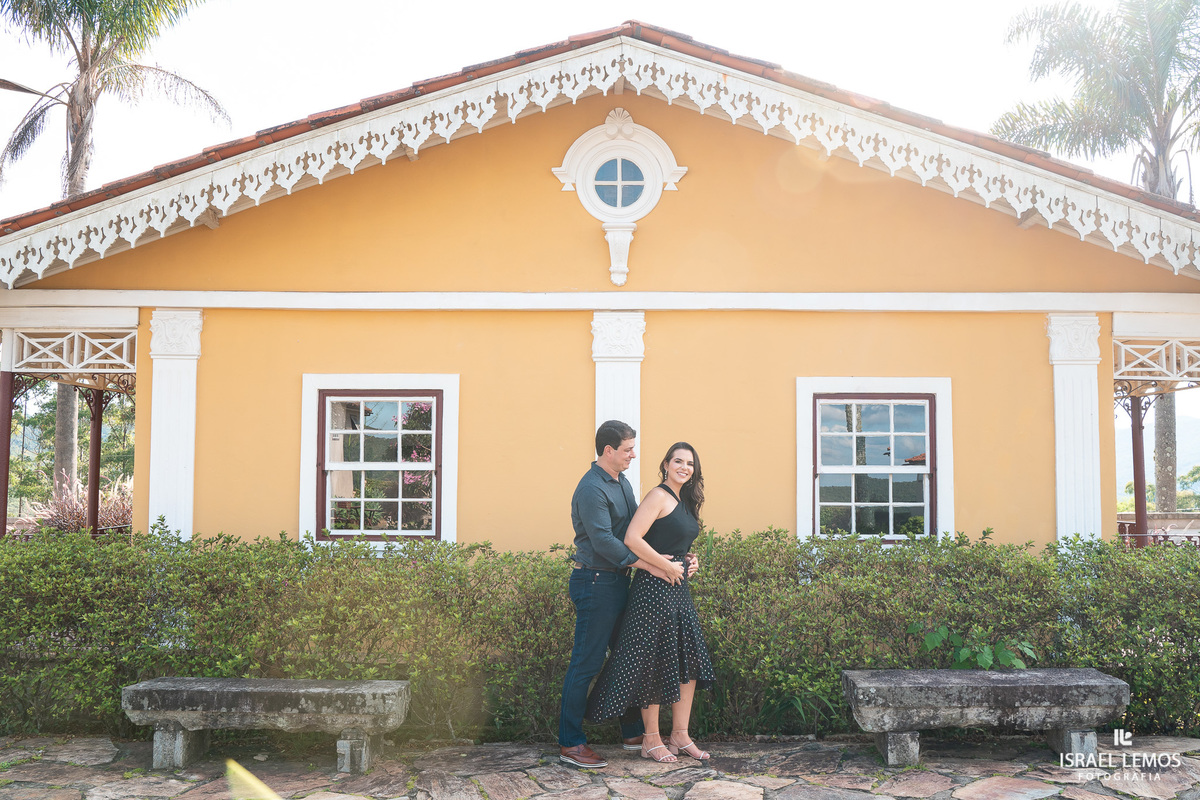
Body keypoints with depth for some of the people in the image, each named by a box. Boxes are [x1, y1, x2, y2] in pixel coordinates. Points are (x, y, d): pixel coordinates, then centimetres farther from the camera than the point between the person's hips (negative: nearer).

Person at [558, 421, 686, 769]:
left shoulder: (622, 482, 14)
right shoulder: (591, 489, -17)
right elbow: (604, 541, -23)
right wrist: (649, 566, -21)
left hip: (618, 582, 10)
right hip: (595, 582, -10)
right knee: (586, 662, -4)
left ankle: (633, 732, 26)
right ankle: (570, 743, 4)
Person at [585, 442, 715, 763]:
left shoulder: (685, 502, 16)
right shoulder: (659, 496, -11)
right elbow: (632, 538, -21)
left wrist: (688, 561, 6)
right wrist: (665, 566, -15)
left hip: (679, 590, 9)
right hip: (654, 589, -9)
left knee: (689, 658, 9)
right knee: (654, 661, -1)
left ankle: (679, 736, 19)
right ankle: (651, 740, 11)